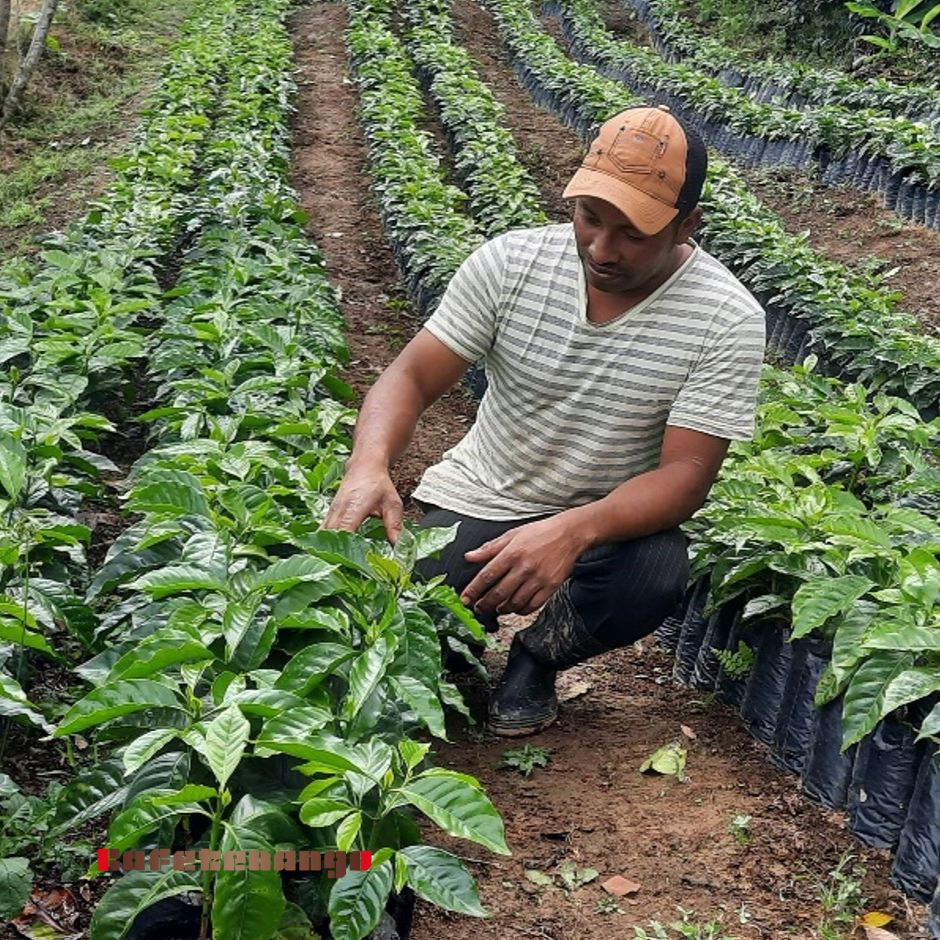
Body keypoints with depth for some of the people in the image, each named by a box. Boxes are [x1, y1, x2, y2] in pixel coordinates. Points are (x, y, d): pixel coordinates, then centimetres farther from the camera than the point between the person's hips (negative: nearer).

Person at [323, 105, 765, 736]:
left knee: (655, 576, -36)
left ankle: (537, 659, 0)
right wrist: (369, 465, -32)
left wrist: (572, 532, -40)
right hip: (472, 503, 1)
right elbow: (412, 377, -9)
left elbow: (686, 474, -20)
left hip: (610, 522, -1)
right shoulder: (511, 263, -10)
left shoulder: (727, 320, -16)